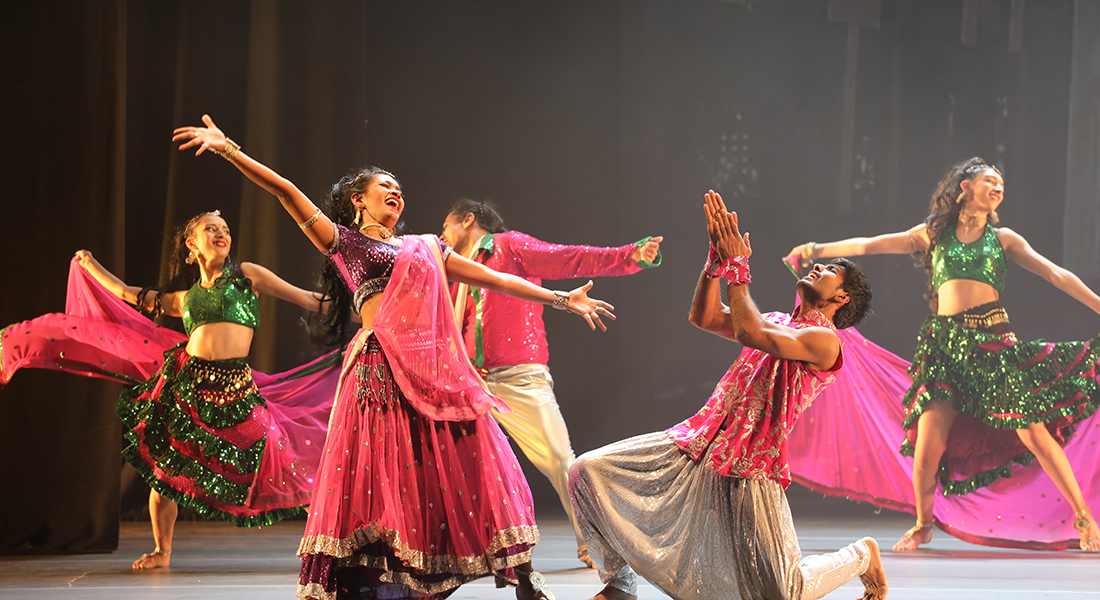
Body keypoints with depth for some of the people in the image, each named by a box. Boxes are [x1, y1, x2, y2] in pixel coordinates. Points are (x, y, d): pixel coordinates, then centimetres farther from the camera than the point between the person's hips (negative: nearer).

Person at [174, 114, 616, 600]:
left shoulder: (426, 247, 26)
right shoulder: (343, 241, 13)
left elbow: (493, 278, 28)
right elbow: (287, 192, 5)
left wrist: (561, 299, 28)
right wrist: (229, 150, -3)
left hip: (439, 368, 4)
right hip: (384, 369, -4)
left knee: (471, 466, 0)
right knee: (381, 473, -8)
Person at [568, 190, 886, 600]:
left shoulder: (824, 340, -7)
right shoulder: (778, 323, 21)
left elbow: (749, 333, -21)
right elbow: (704, 317, 16)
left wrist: (738, 266, -12)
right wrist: (718, 257, 5)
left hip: (749, 467, -8)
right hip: (701, 443, 8)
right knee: (588, 472, -4)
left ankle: (861, 556, 21)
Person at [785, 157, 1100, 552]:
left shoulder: (1004, 238, 15)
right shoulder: (932, 235, 14)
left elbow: (1057, 275, 11)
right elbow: (869, 246, 13)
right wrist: (819, 250, 6)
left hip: (994, 341, 0)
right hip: (945, 341, 0)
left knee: (1034, 432, -8)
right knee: (929, 439, -9)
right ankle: (922, 525, 13)